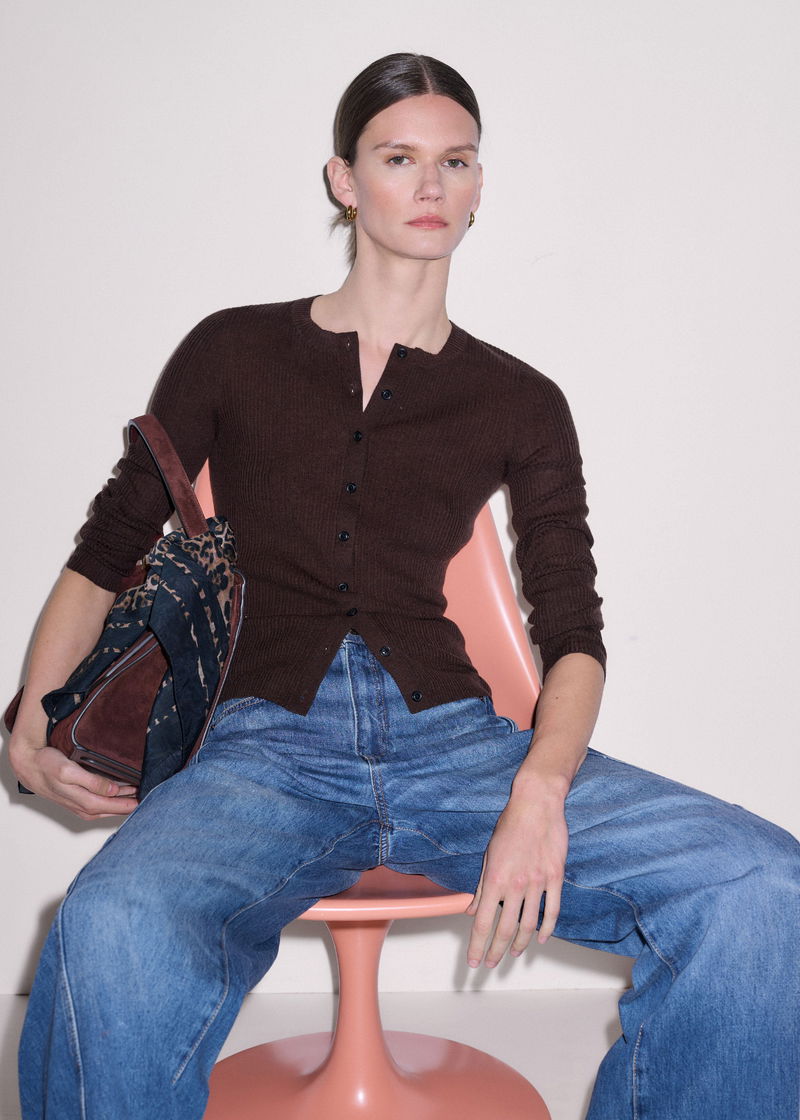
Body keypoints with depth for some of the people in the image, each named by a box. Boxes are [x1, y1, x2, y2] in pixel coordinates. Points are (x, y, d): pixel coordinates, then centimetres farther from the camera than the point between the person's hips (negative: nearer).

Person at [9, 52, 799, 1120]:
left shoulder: (521, 403, 15)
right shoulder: (233, 352, 13)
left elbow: (574, 631, 8)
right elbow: (109, 548, 17)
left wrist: (540, 791, -12)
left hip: (452, 740, 2)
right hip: (268, 743, -1)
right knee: (114, 935, -36)